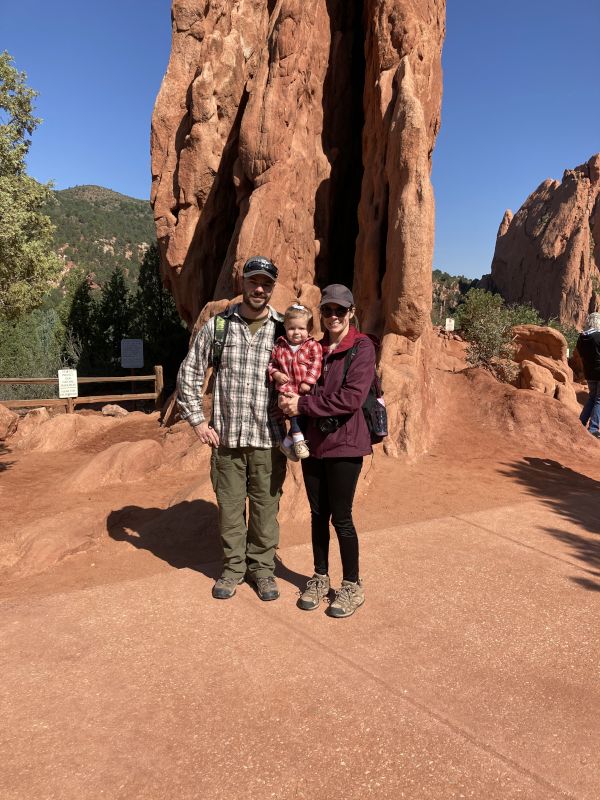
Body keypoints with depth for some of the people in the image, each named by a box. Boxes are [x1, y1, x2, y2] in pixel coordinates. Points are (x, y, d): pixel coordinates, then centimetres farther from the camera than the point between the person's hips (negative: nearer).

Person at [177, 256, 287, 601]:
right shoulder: (217, 326, 2)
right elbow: (189, 373, 8)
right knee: (229, 506, 10)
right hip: (226, 437, 1)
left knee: (266, 507, 8)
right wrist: (197, 419, 3)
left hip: (268, 439, 0)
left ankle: (262, 568, 27)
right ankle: (234, 566, 29)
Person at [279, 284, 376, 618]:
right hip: (313, 440, 6)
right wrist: (291, 393, -7)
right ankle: (321, 578, 30)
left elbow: (352, 397, -19)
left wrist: (304, 405, -18)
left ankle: (352, 586, 20)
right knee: (318, 514, 13)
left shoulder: (362, 347, -8)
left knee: (341, 517, 1)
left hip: (344, 443, -5)